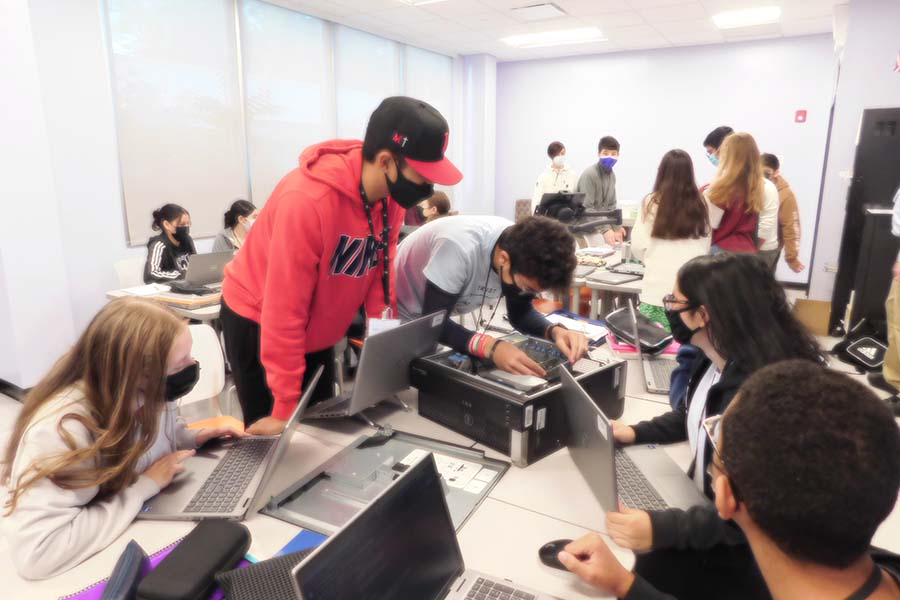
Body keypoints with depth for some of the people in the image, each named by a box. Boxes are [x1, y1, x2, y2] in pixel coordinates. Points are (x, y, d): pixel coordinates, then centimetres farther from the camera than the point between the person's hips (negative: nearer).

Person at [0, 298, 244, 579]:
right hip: (91, 566, -5)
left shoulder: (148, 393, -13)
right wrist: (143, 487, -31)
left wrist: (192, 438, -10)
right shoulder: (62, 429, -33)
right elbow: (36, 555, -38)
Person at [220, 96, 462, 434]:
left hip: (318, 329, 6)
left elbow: (380, 274, -4)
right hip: (259, 322, -6)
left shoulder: (393, 194, -14)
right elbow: (284, 312, -30)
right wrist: (286, 408, -23)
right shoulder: (307, 200, -34)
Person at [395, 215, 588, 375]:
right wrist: (491, 347, -49)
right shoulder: (461, 248, -39)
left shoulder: (523, 250, -19)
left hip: (439, 320, 5)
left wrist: (555, 331, -28)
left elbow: (521, 313, -8)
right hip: (398, 315, -5)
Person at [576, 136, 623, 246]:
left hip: (599, 226, 8)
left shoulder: (611, 175, 9)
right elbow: (587, 208, -23)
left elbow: (610, 205, 15)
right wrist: (605, 229, -28)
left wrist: (617, 228, 8)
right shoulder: (589, 175, -17)